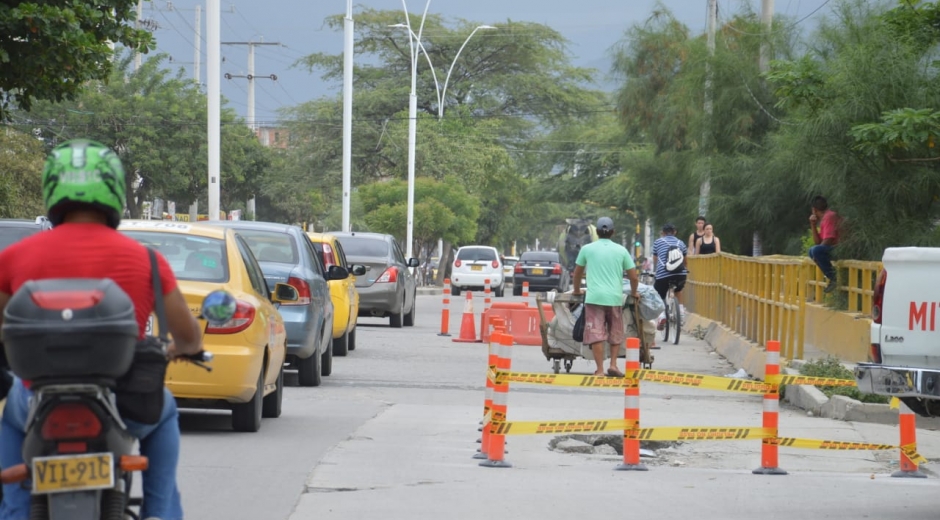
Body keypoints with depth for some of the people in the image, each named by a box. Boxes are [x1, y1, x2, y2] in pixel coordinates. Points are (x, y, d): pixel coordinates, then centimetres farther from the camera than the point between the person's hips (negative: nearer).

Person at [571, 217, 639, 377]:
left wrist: (577, 290, 37)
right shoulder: (621, 250, 8)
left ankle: (600, 370, -8)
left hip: (594, 297, -1)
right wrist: (634, 292, 28)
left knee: (596, 334, -3)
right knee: (616, 334, 15)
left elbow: (577, 273, 19)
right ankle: (613, 364, 4)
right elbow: (634, 277, 9)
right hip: (615, 298, 1)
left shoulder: (587, 249, 7)